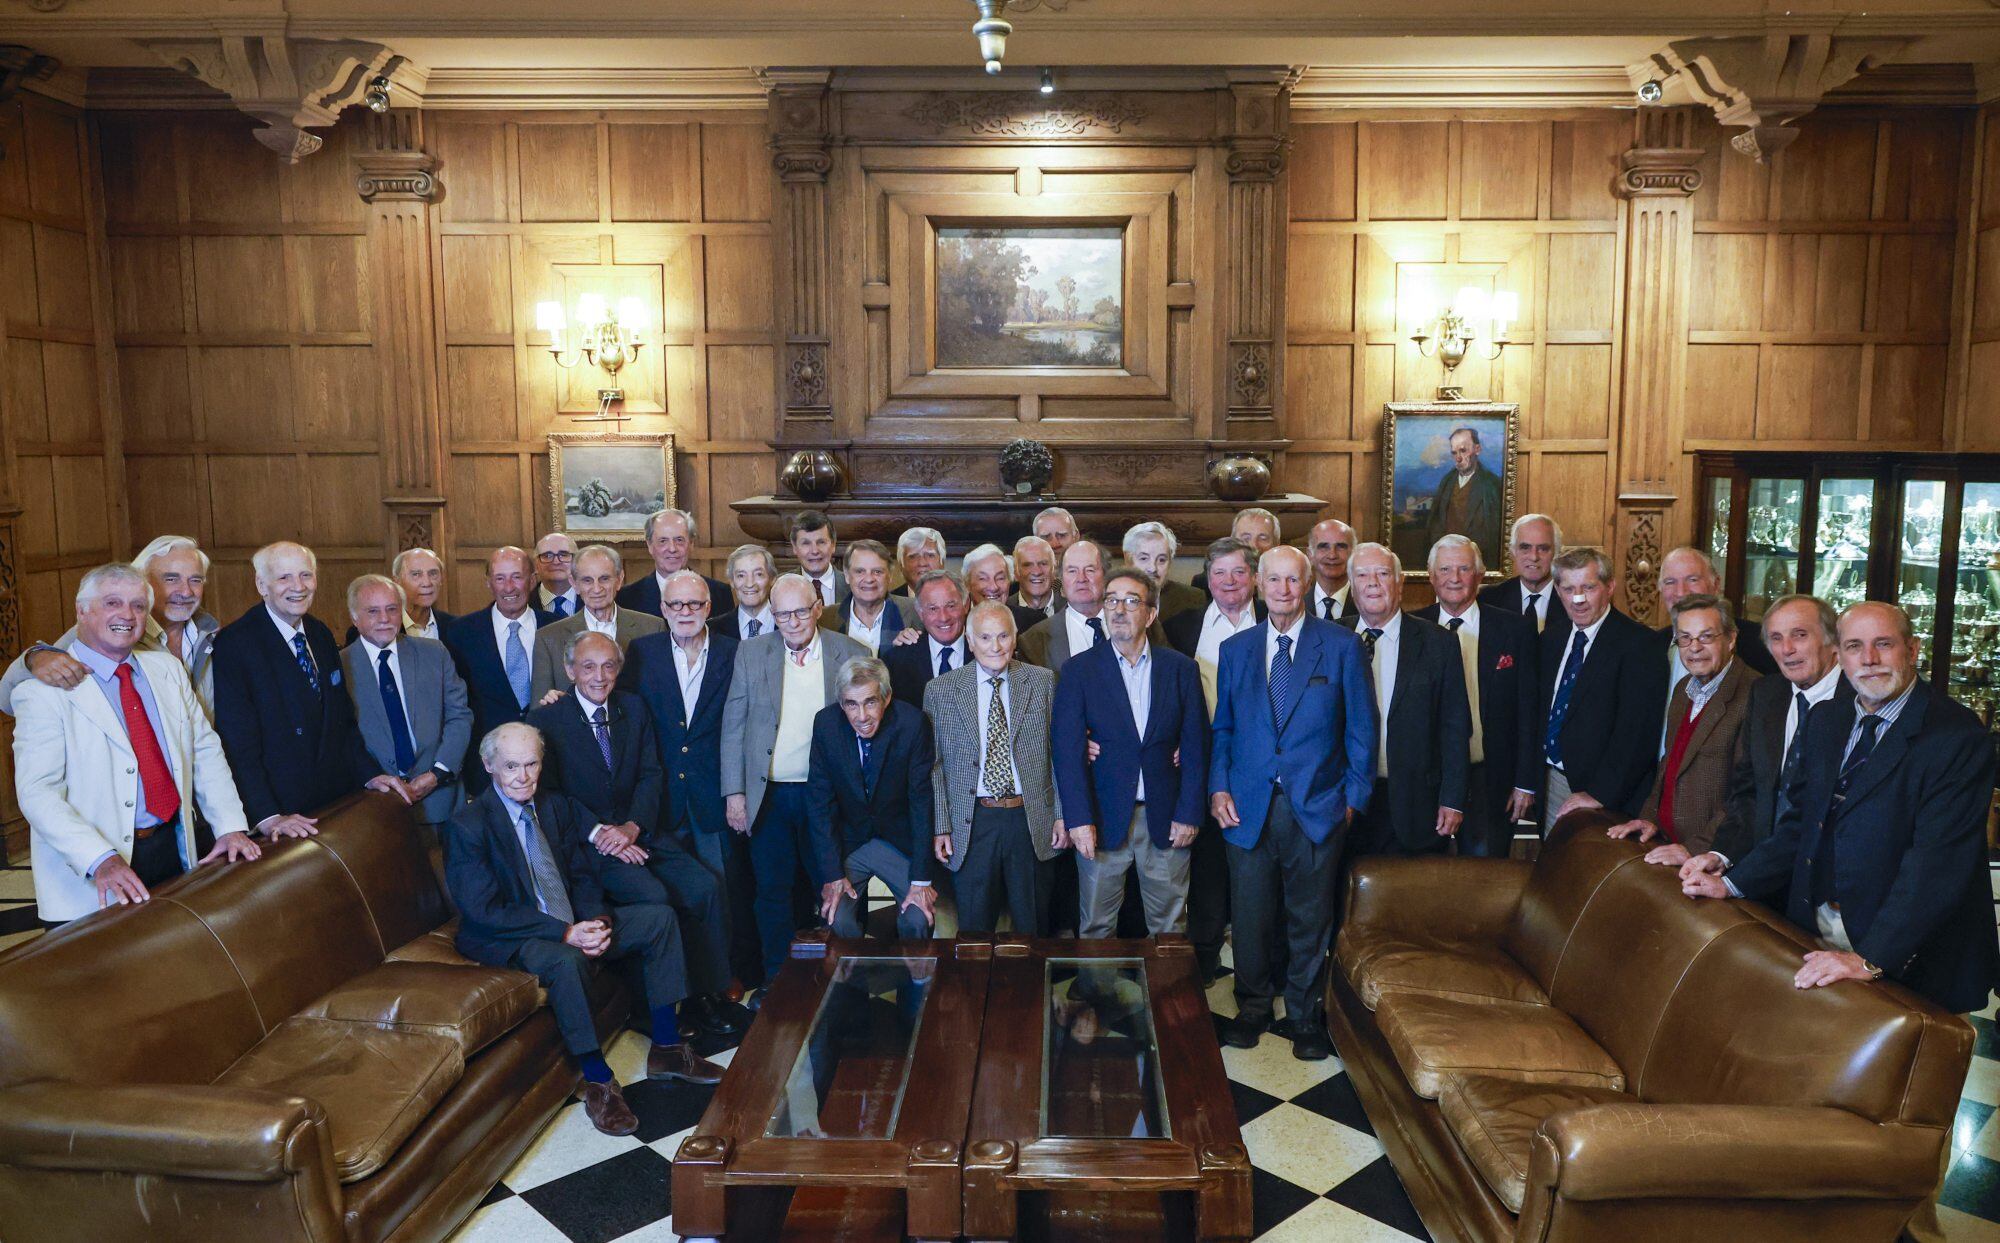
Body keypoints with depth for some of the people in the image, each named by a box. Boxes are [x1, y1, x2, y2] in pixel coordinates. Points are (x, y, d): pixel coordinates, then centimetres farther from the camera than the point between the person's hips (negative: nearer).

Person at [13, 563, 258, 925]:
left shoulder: (168, 668, 8)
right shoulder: (44, 690, -8)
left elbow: (206, 751, 8)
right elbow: (37, 791, -16)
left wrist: (231, 826, -4)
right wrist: (101, 860, -27)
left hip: (173, 853, 5)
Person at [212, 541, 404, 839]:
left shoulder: (321, 635, 9)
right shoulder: (234, 644, -12)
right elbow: (237, 743, -18)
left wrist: (370, 773, 7)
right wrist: (267, 818, -25)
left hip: (338, 801, 6)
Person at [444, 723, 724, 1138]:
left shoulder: (554, 805, 7)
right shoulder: (467, 826, -16)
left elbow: (583, 874, 11)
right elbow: (485, 912, -21)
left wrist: (596, 920, -11)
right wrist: (565, 933, -27)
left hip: (571, 925, 8)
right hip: (507, 941, -8)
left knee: (660, 918, -1)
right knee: (566, 960, -38)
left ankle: (665, 1049, 4)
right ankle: (598, 1083, -23)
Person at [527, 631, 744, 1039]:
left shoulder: (634, 708, 10)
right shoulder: (546, 721, -4)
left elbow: (652, 775, 6)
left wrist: (631, 827, -12)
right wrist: (599, 832, -18)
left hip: (638, 832, 5)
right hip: (586, 842, -5)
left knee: (706, 887, -15)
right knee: (652, 896, -28)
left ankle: (709, 994, -3)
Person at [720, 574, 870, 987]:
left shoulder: (851, 654, -1)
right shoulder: (751, 652, 2)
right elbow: (733, 726, 4)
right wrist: (734, 792, -1)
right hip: (769, 795, 1)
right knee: (773, 893, 8)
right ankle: (778, 981, 23)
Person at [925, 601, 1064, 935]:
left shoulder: (1043, 682, 3)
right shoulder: (940, 690, 1)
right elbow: (934, 765, 2)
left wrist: (1063, 816, 1)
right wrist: (940, 827, -2)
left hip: (1032, 821, 1)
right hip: (971, 824, 0)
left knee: (1032, 929, 12)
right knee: (974, 933, 8)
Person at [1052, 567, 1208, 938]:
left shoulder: (1181, 668, 3)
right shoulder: (1079, 670, -2)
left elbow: (1196, 746, 3)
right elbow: (1067, 750, -6)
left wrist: (1189, 814, -2)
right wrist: (1079, 820, -13)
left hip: (1166, 819, 1)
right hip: (1103, 820, -1)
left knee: (1169, 924, 11)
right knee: (1096, 926, 8)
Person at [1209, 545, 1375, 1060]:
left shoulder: (1342, 646, -1)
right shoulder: (1235, 649, 8)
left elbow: (1360, 728, 2)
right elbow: (1221, 727, 12)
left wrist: (1353, 796, -2)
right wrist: (1218, 787, 0)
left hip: (1317, 806, -1)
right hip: (1248, 806, 2)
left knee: (1310, 919, 9)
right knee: (1250, 916, 8)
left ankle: (1305, 1016, 27)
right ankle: (1252, 1008, 29)